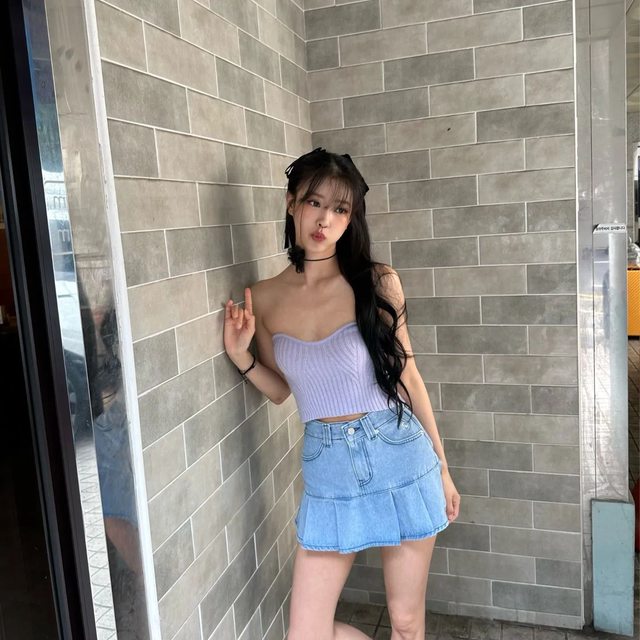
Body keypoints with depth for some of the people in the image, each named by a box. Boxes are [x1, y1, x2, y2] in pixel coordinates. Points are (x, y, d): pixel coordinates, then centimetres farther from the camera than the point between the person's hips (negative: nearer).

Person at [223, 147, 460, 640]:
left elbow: (407, 375, 1)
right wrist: (240, 356, -7)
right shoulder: (264, 298, -2)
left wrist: (441, 466, 6)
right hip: (327, 468, 2)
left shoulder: (377, 282, -8)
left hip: (399, 457, -2)